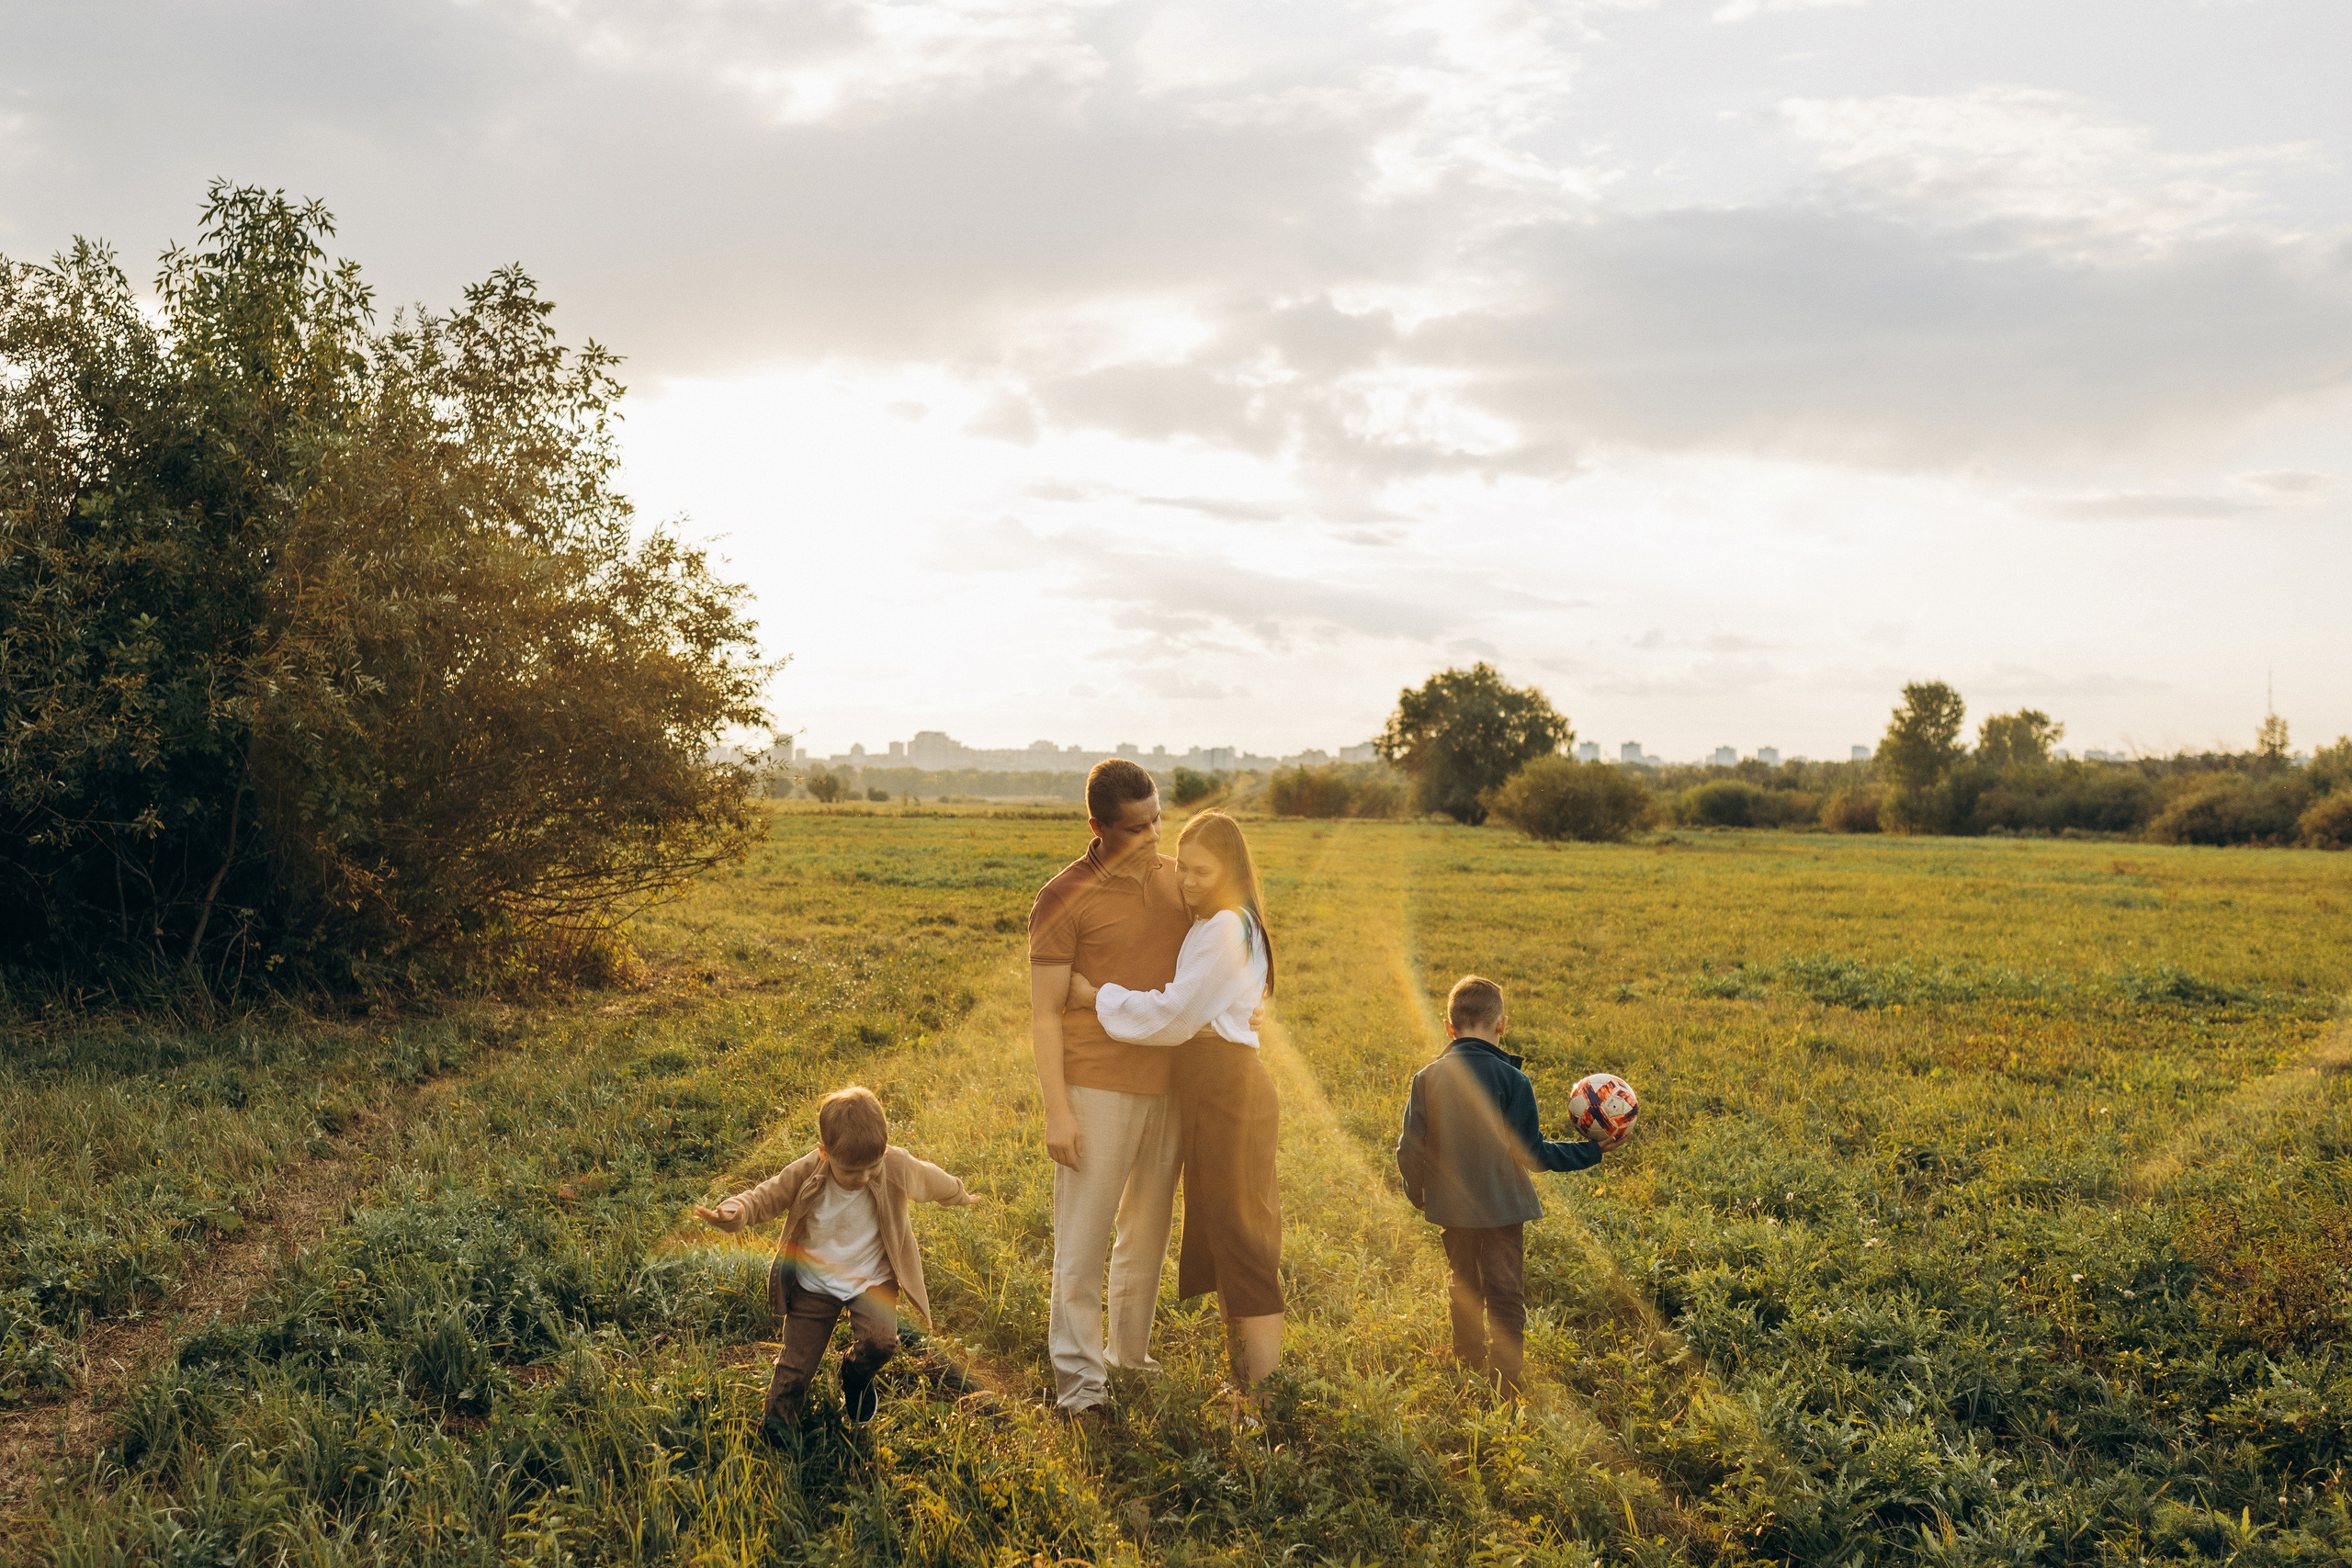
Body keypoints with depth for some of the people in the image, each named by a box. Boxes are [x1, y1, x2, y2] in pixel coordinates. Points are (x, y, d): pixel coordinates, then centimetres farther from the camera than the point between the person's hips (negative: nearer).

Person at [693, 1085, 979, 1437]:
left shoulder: (897, 1167, -20)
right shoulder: (805, 1174, -21)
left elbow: (932, 1180, 1)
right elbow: (764, 1197, -11)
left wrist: (960, 1196, 22)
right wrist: (732, 1213, -34)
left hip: (872, 1279, 0)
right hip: (814, 1283, 1)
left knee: (880, 1340, -23)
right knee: (797, 1357, 2)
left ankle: (856, 1376, 13)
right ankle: (779, 1411, 33)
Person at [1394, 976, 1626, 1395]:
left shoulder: (1427, 1078, -6)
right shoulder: (1512, 1080, -15)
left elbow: (1410, 1150, -2)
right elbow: (1531, 1153, -13)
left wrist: (1418, 1195, 16)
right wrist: (1592, 1150, -2)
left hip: (1450, 1206, 4)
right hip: (1502, 1205, -4)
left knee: (1463, 1290, 22)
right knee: (1505, 1298, 6)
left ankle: (1469, 1373, 35)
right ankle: (1507, 1387, 5)